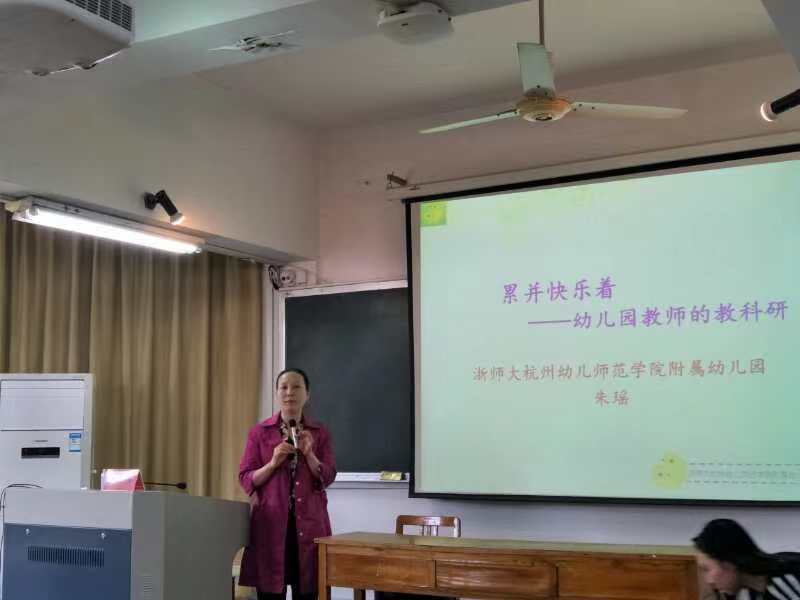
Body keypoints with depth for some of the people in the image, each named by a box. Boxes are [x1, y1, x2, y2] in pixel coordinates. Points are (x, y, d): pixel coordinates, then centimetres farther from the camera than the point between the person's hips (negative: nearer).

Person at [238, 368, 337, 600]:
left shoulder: (320, 433, 9)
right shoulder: (259, 432, 6)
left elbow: (327, 478, 2)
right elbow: (246, 479, 2)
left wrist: (309, 454, -13)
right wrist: (273, 462, -13)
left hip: (309, 523, 1)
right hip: (270, 523, -1)